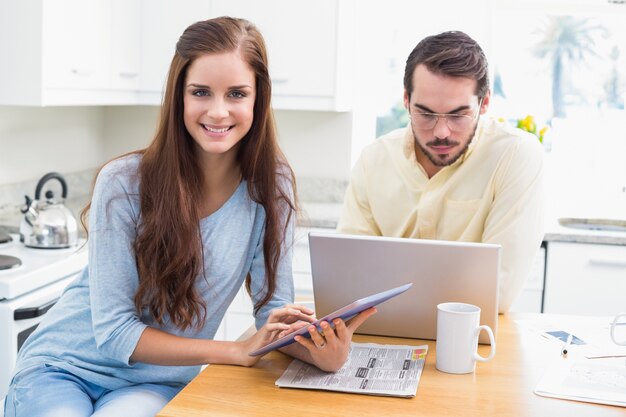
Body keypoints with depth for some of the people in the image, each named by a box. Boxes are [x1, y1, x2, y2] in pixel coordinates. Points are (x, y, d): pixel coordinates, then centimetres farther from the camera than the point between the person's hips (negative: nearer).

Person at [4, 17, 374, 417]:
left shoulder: (271, 185, -9)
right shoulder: (124, 183, -16)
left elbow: (275, 308, -6)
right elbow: (115, 332, -15)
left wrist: (320, 348, -29)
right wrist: (239, 351, -24)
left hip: (158, 383, 1)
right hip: (65, 367, 0)